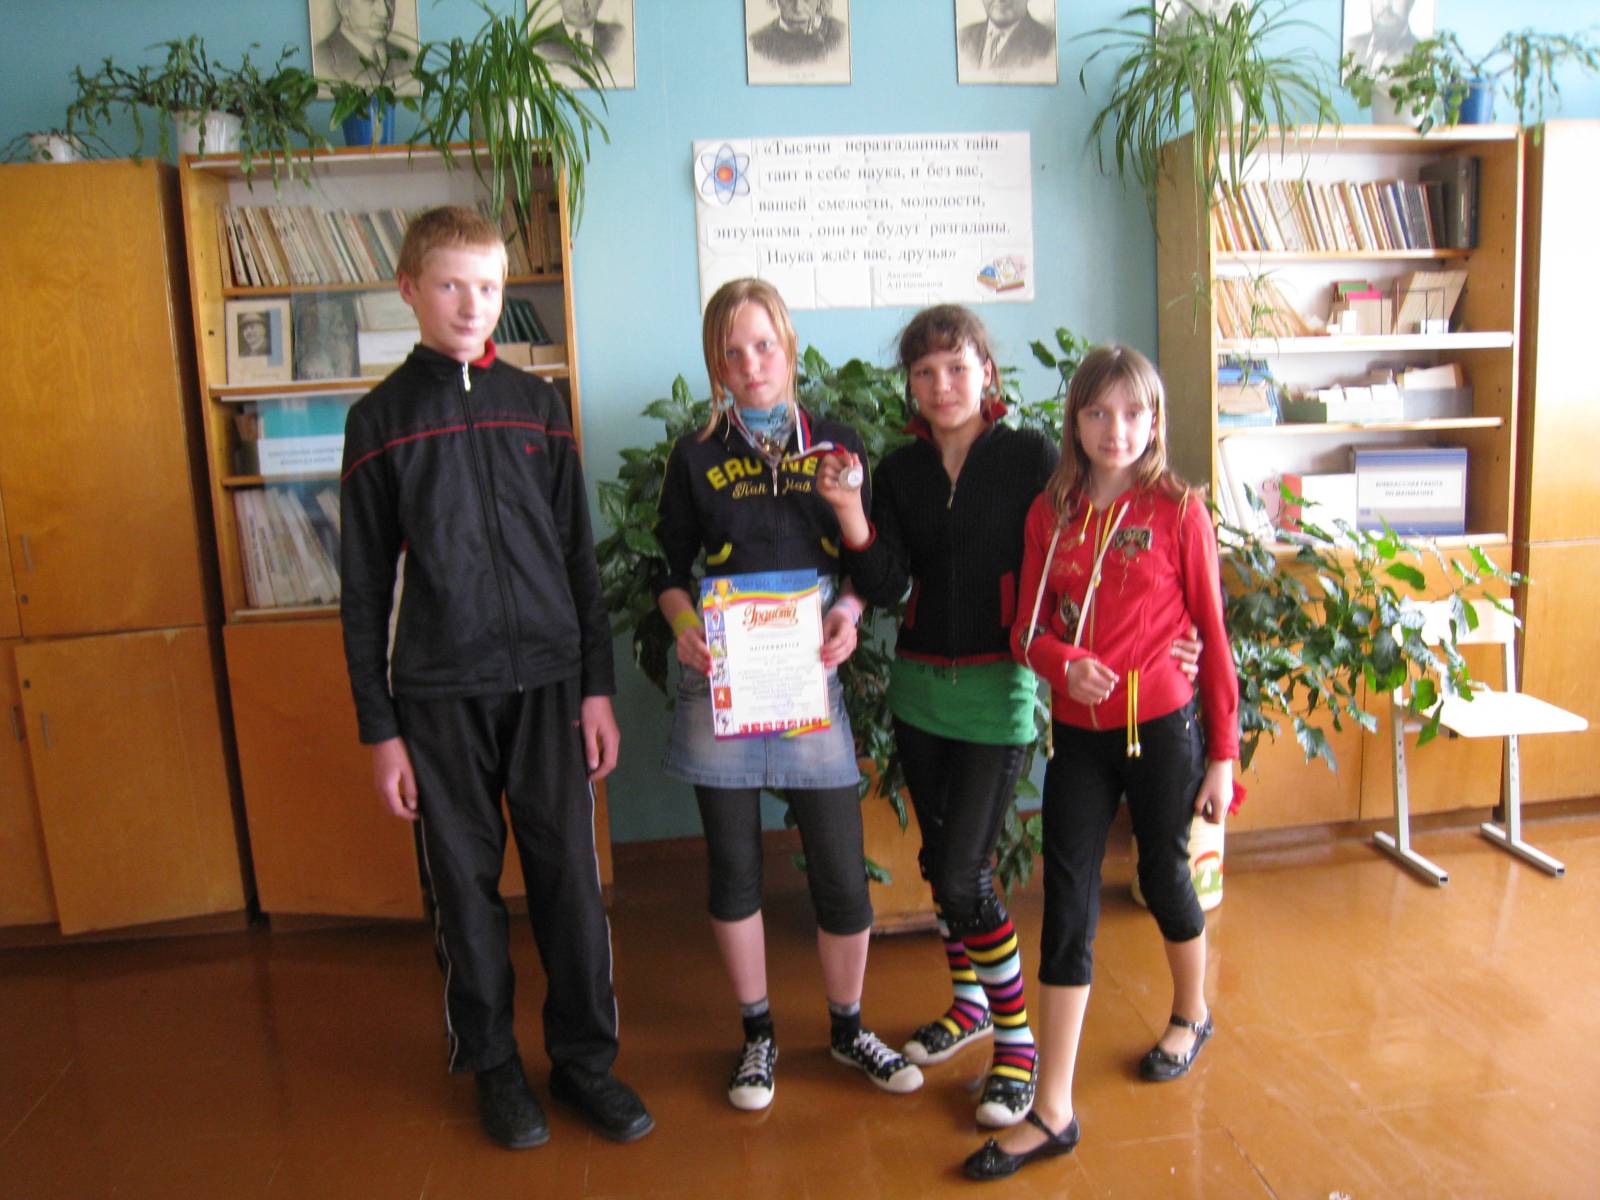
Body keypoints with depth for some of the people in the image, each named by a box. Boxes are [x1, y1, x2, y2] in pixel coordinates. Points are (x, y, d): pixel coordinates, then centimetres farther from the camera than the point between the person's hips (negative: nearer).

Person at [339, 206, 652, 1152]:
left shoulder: (537, 404, 6)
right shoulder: (380, 418, 2)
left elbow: (578, 554, 7)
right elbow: (365, 586, 3)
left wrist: (598, 685, 3)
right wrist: (379, 727, 0)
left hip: (548, 681, 1)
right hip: (440, 692, -1)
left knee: (570, 877, 5)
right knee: (465, 885, 9)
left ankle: (585, 1058, 23)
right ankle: (493, 1064, 28)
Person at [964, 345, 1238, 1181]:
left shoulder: (1177, 510, -6)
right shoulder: (1051, 513, 1)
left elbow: (1211, 633, -2)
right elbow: (1027, 630, 3)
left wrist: (1223, 753, -1)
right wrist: (1065, 664, -19)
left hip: (1162, 728, -2)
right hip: (1078, 734, 2)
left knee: (1164, 876, 17)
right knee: (1067, 904, 2)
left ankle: (1192, 1013, 49)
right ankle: (1052, 1113, 10)